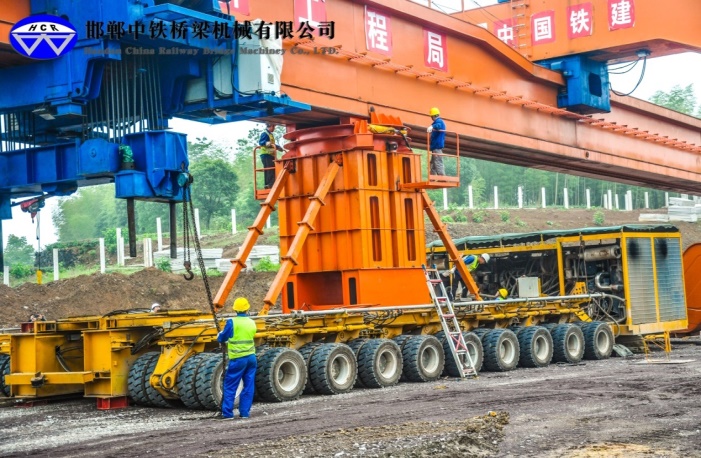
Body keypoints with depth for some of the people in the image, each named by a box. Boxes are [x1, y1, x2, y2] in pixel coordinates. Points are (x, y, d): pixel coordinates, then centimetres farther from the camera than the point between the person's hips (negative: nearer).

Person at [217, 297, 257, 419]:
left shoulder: (232, 322, -9)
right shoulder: (252, 323, 7)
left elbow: (221, 339, -1)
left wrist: (220, 335, 23)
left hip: (238, 359, -5)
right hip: (251, 357, 5)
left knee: (230, 386, 2)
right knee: (248, 386, 9)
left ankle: (227, 412, 0)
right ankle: (245, 412, 9)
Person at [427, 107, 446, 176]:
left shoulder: (438, 121, -11)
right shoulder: (440, 121, 22)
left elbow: (438, 125, -38)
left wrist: (432, 127, -56)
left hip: (437, 147, -11)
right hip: (437, 146, 11)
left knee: (438, 163, -13)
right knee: (433, 164, 12)